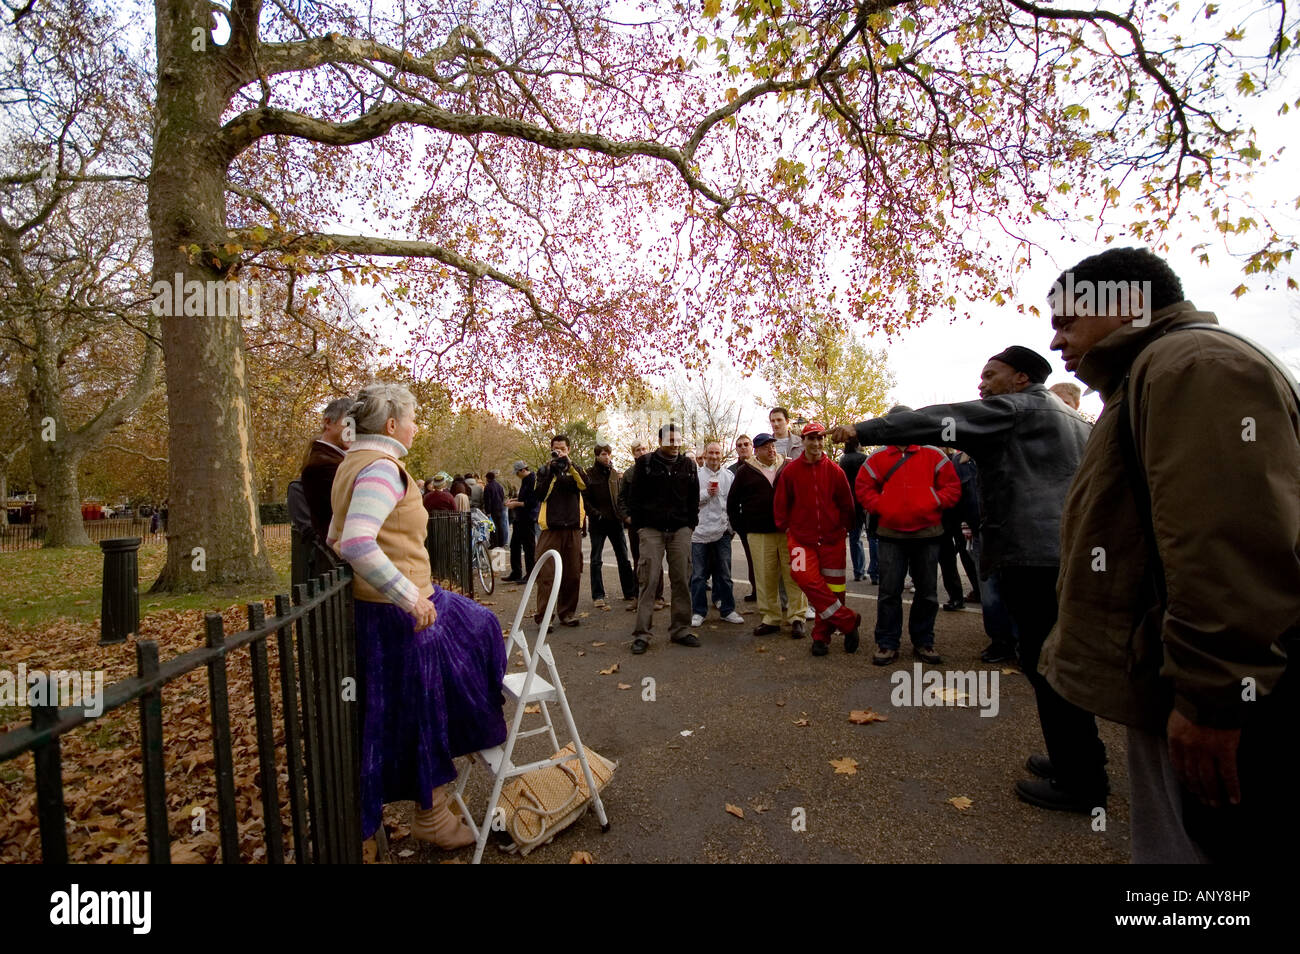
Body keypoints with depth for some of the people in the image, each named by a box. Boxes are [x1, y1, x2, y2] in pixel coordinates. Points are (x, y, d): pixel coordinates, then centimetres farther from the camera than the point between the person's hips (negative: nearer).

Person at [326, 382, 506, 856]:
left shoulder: (353, 463, 11)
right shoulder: (382, 467, -21)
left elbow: (337, 539, 18)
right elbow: (357, 544, -34)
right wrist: (411, 598, -28)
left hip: (369, 603, 10)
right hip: (397, 612, -10)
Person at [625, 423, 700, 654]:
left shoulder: (688, 465, 12)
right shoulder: (645, 463, 2)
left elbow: (694, 498, 15)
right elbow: (634, 496, 2)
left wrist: (691, 525, 7)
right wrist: (640, 525, -2)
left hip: (680, 530, 3)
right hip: (651, 530, -3)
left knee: (681, 580, 4)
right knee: (647, 581, -6)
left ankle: (680, 630, 15)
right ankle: (641, 634, 0)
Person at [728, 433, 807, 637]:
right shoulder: (746, 472, 8)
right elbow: (732, 502, 14)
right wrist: (741, 528, 9)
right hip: (760, 534, 0)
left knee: (794, 575, -1)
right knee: (765, 578, 3)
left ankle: (797, 618, 9)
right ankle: (770, 618, 14)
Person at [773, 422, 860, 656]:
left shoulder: (834, 471, 0)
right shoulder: (790, 470, -1)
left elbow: (846, 504, 9)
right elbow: (780, 503, 6)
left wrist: (843, 528, 10)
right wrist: (786, 527, 5)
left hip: (832, 539, 1)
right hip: (802, 537, -1)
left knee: (832, 588, 4)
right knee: (805, 576, -21)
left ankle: (822, 635, 22)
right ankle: (849, 621, -8)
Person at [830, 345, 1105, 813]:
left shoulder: (1013, 407, -6)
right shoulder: (1071, 418, 23)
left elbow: (934, 420, -13)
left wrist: (863, 430, -10)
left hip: (1035, 554, -10)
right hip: (1071, 552, 10)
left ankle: (1078, 783, 6)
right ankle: (1082, 760, 27)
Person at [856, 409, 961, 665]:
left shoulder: (933, 455, 2)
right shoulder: (878, 458, 4)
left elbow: (953, 487, 2)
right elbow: (863, 487, 8)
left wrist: (933, 505, -12)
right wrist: (880, 507, -6)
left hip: (927, 534, 1)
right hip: (891, 534, -1)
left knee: (927, 592, 9)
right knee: (889, 591, 2)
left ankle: (923, 642, 24)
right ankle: (887, 644, 12)